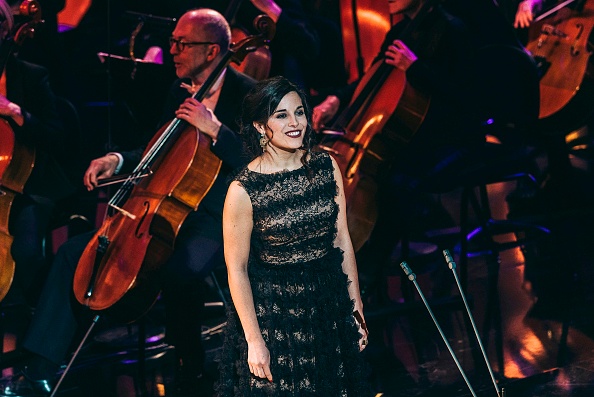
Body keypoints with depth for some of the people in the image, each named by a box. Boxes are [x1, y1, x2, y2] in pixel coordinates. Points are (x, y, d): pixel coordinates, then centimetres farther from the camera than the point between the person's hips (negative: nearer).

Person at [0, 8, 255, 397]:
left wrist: (214, 128, -27)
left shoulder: (247, 94, -10)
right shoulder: (181, 91, 13)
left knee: (181, 269, -39)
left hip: (217, 218, -8)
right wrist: (117, 160, 7)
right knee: (74, 252, -1)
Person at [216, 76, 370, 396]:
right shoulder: (244, 190, -16)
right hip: (273, 314, -4)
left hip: (329, 306, 4)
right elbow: (236, 269, -12)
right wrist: (254, 340, -13)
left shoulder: (326, 167, -3)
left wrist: (356, 309, 6)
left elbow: (342, 240, 4)